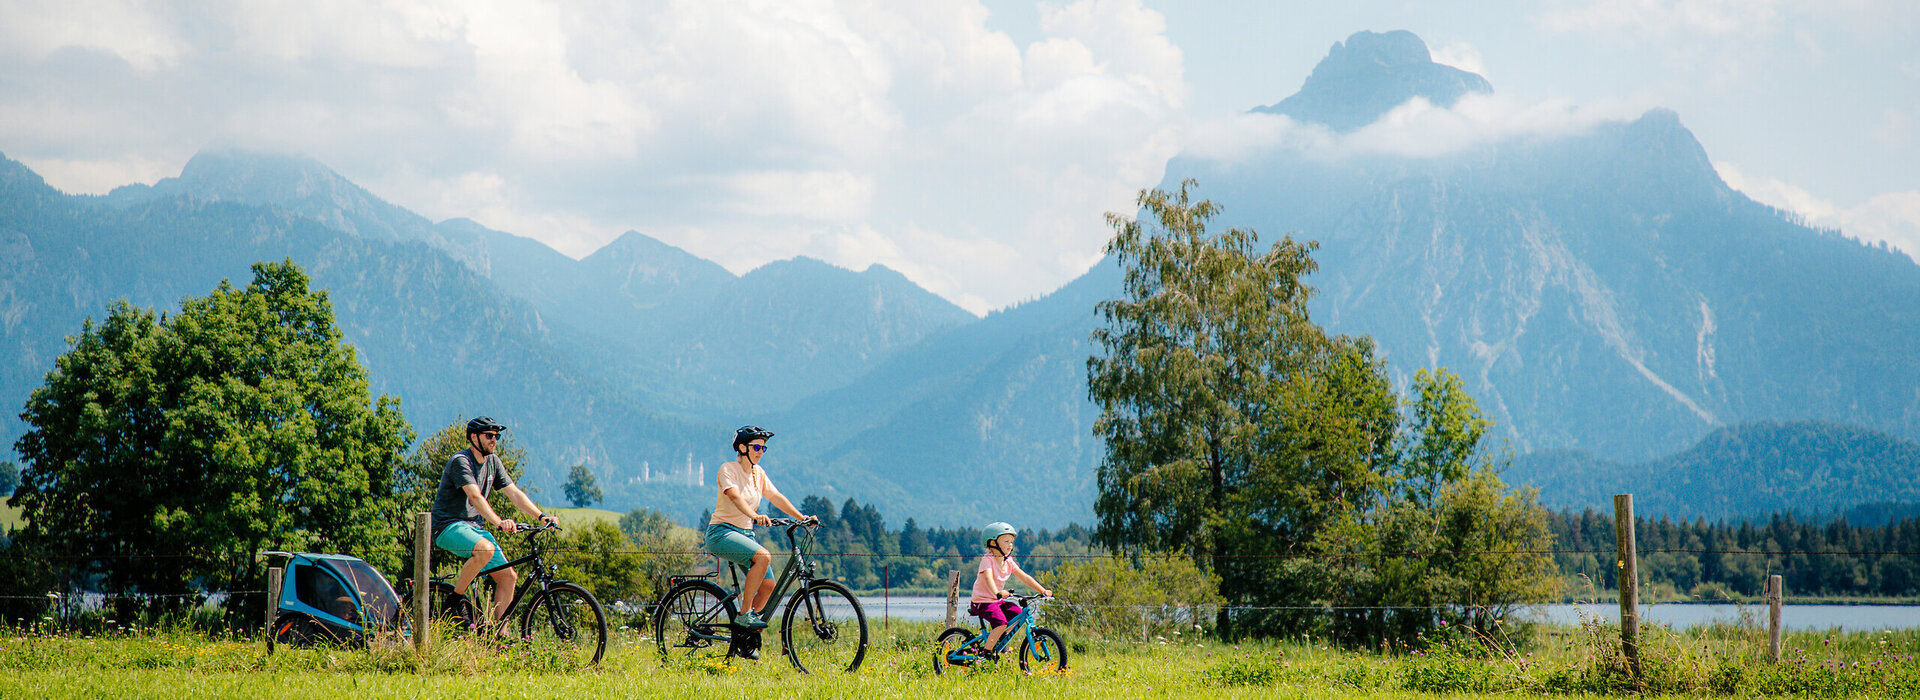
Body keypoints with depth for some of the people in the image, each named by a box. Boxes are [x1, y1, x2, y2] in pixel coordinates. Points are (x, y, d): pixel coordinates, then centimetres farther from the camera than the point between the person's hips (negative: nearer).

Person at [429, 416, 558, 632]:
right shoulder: (460, 461, -16)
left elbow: (514, 493, 7)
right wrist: (498, 522, -44)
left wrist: (541, 516, -6)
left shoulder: (492, 462, 10)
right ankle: (456, 597, -17)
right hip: (448, 526, -8)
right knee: (486, 548, -37)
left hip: (474, 527, 8)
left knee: (508, 577, -3)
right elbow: (475, 496, -30)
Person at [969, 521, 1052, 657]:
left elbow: (1024, 577, 5)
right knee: (1001, 622, -27)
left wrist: (1043, 590, -4)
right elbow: (988, 577, -36)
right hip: (983, 602, -8)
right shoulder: (987, 559, -18)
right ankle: (985, 652, -17)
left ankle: (997, 639, 16)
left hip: (997, 600, 8)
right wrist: (998, 593, -55)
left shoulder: (1008, 561, 5)